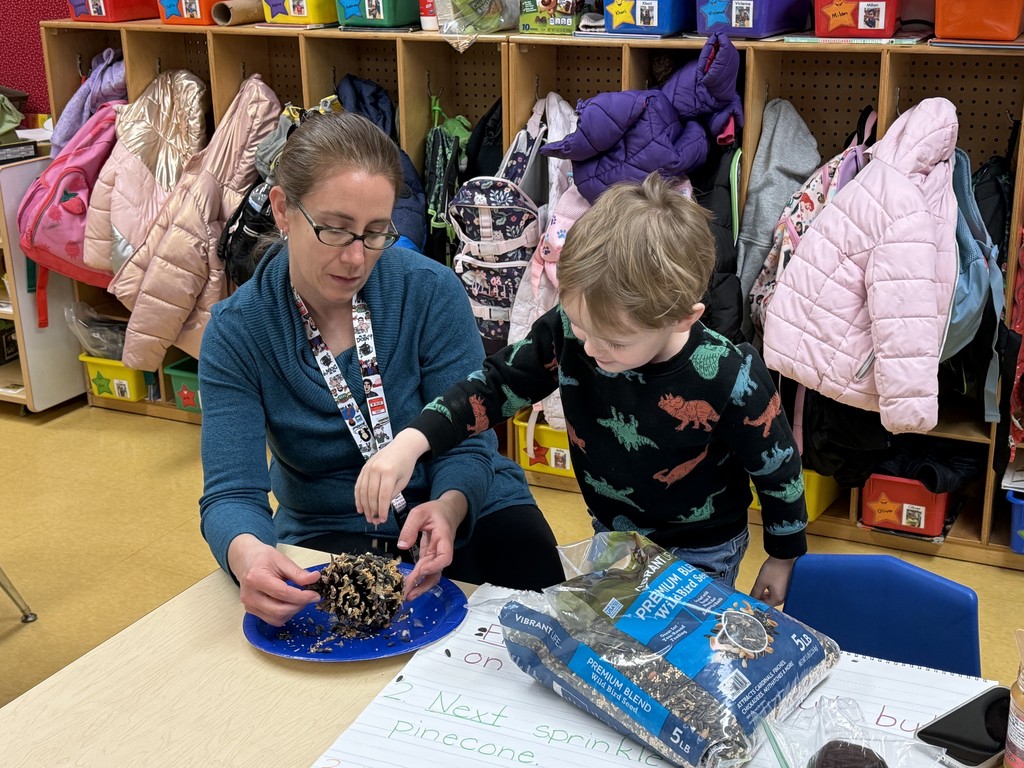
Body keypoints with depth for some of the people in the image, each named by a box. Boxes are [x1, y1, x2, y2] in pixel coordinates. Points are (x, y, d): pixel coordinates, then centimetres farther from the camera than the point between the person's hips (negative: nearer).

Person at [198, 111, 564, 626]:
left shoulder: (431, 291, -13)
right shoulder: (236, 332, -12)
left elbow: (466, 445, -12)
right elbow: (231, 493, -17)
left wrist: (448, 507, -36)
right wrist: (245, 552, -42)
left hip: (467, 508, 2)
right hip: (327, 534, -1)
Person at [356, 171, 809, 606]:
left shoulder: (729, 379, -32)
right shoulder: (568, 332, -24)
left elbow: (779, 470, -15)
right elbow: (497, 385, -10)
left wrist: (783, 558, 0)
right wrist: (412, 441, -26)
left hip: (701, 557, -4)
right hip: (610, 539, 4)